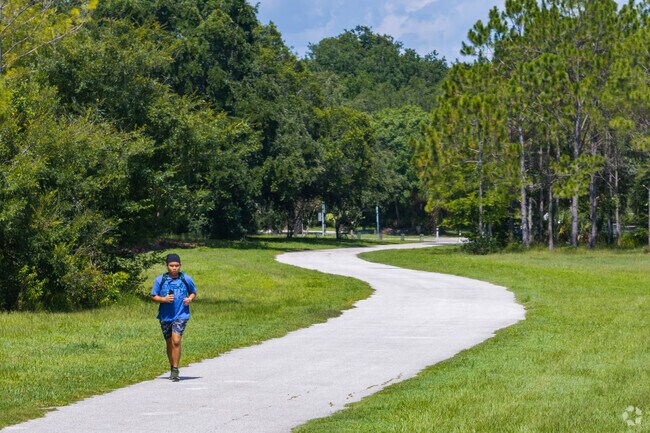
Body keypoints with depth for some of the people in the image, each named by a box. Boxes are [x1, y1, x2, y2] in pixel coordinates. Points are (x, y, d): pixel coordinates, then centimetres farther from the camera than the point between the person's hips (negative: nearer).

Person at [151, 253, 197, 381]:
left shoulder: (186, 279, 1)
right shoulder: (160, 280, 1)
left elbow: (193, 292, 15)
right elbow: (154, 296, 5)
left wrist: (190, 299, -6)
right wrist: (164, 299, -13)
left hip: (181, 314, -2)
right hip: (165, 316, 2)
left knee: (176, 341, -17)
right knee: (169, 343, 12)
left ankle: (175, 370, -12)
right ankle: (172, 369, 28)